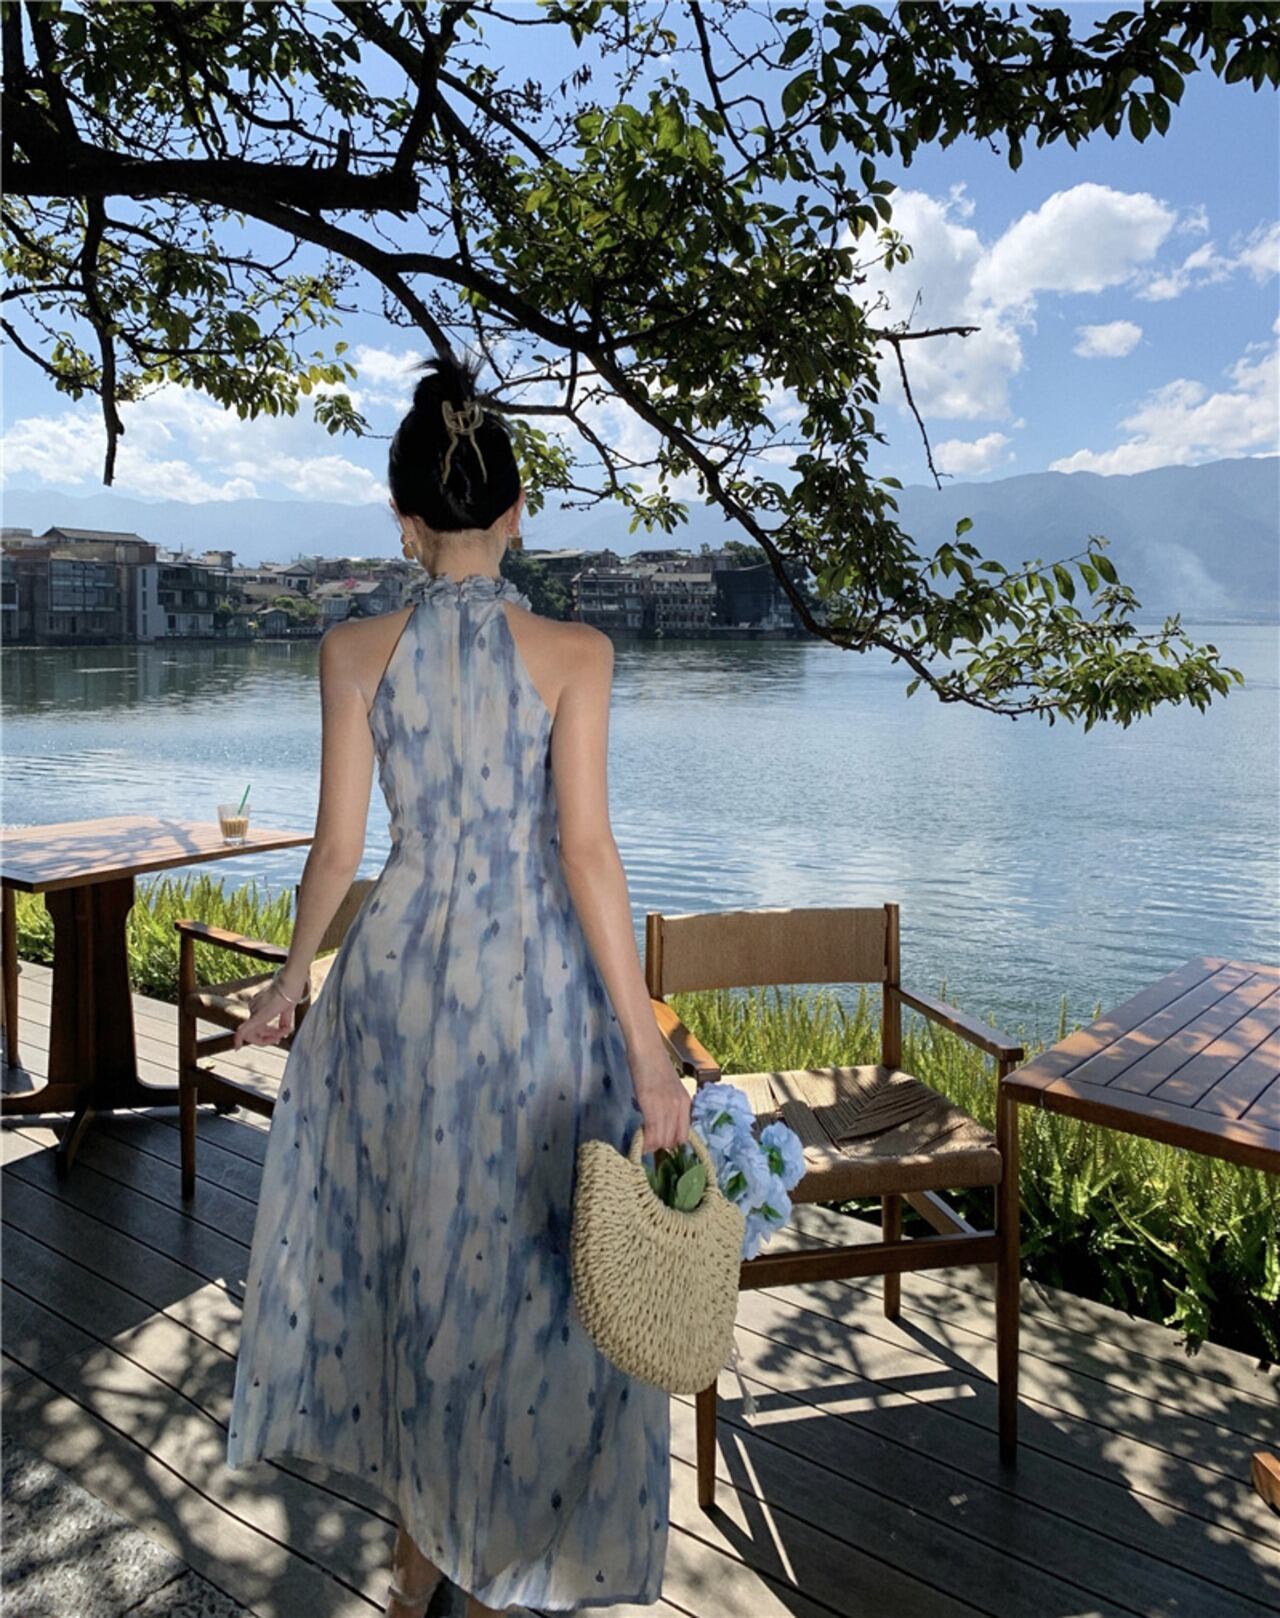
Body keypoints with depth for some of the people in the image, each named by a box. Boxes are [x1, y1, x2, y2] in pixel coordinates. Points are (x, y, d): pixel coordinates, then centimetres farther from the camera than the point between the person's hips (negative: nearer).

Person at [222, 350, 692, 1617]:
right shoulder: (573, 652, -9)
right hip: (538, 985, -2)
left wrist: (291, 982, 15)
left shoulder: (356, 653, -3)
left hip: (401, 972, 2)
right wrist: (647, 1049, -10)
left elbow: (337, 845, -2)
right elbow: (586, 851, -14)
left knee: (404, 1244, 21)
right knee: (523, 1262, 14)